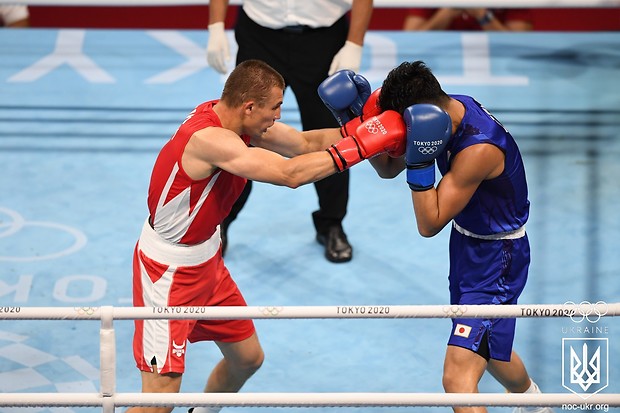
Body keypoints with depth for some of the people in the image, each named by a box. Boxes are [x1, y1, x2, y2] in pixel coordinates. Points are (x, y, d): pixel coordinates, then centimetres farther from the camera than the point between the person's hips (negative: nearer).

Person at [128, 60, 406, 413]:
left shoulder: (236, 120, -4)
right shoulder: (208, 138, -32)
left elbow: (305, 143, 5)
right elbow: (290, 174, -36)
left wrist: (360, 127, -11)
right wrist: (363, 143, -31)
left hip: (206, 260, 10)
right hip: (168, 272, -10)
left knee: (247, 358, 22)